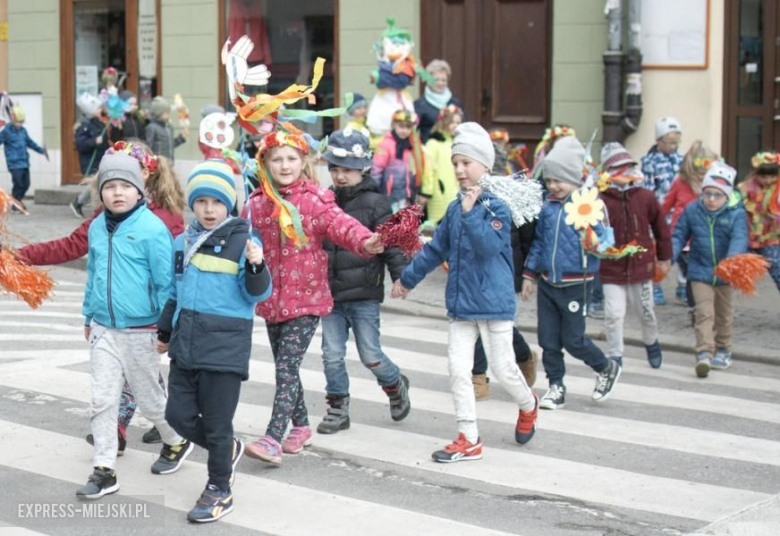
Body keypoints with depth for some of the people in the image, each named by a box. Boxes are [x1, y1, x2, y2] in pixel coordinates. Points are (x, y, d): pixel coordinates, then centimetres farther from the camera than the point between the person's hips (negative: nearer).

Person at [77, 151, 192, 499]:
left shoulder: (152, 229, -16)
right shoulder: (97, 228, 3)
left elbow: (165, 282, -13)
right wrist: (89, 315, 20)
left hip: (140, 332, -5)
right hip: (104, 330, 5)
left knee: (150, 398, 12)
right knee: (102, 400, 3)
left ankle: (176, 443, 38)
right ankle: (104, 470, 10)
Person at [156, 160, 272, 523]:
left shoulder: (243, 241, -8)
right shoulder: (182, 244, 10)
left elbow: (257, 294, -9)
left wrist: (256, 266, -28)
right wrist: (164, 332, 27)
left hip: (225, 346, -6)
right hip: (186, 345, 6)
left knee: (217, 422, 3)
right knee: (179, 414, 7)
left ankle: (219, 490, 20)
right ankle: (227, 450, 33)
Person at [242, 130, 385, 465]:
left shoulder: (315, 201, -8)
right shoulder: (257, 204, 5)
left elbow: (339, 225, -23)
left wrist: (364, 242, -42)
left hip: (306, 299, -5)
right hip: (271, 299, 5)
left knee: (287, 368, -11)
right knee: (285, 367, 15)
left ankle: (273, 439, -13)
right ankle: (300, 426, 33)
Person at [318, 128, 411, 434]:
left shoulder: (374, 203, -8)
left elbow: (391, 242, -9)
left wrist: (400, 276, -17)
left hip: (364, 296, -5)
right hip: (330, 294, 5)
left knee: (370, 355, 1)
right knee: (332, 355, 4)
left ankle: (396, 386, 31)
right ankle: (338, 409, 17)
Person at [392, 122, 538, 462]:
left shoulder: (496, 207, -11)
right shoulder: (455, 208, 7)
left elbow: (489, 245, -27)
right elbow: (436, 249, 19)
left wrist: (470, 213, -33)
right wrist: (408, 278, 26)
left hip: (493, 304, -6)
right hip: (460, 304, 6)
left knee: (502, 369, 4)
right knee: (458, 369, 1)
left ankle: (528, 406, 36)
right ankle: (468, 438, 8)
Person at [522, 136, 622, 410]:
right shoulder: (548, 207, 5)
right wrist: (530, 274, 17)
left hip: (575, 284, -5)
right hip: (547, 282, 6)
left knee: (573, 340, 1)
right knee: (548, 339, 8)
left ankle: (607, 368, 27)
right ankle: (556, 386, 22)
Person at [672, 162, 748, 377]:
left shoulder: (736, 214, -12)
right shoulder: (692, 210, -6)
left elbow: (740, 239, -25)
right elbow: (679, 236, 1)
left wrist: (732, 260, -44)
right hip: (700, 271, 0)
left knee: (724, 314, 17)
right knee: (704, 312, -11)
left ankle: (723, 350, 35)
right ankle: (704, 353, -16)